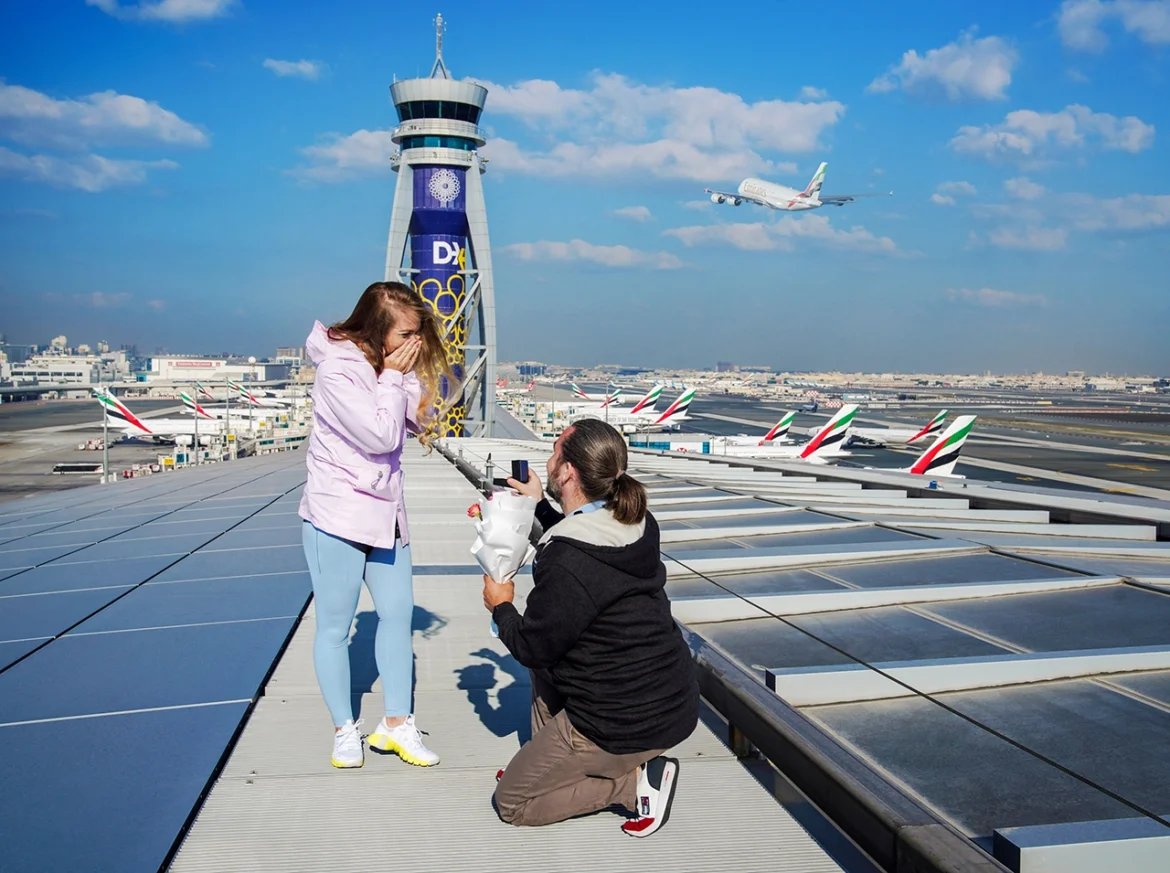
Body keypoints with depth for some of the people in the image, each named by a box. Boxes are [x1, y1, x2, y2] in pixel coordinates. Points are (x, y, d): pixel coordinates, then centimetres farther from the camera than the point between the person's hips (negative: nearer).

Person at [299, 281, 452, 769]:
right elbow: (381, 437, -23)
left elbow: (421, 421, 4)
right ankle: (345, 730, 19)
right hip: (337, 515, -7)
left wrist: (409, 376, -10)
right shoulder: (338, 371, -18)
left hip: (385, 513, 8)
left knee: (398, 614, 9)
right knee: (335, 627, 4)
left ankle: (397, 724, 21)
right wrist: (393, 377, -16)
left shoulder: (390, 366, 5)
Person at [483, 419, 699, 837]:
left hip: (630, 724, -9)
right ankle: (549, 764, 28)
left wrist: (501, 606, 4)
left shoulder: (566, 564, -28)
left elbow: (531, 648, -14)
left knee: (511, 801, 8)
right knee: (547, 660, 28)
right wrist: (540, 506, 26)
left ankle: (636, 781, -1)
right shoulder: (636, 525, -1)